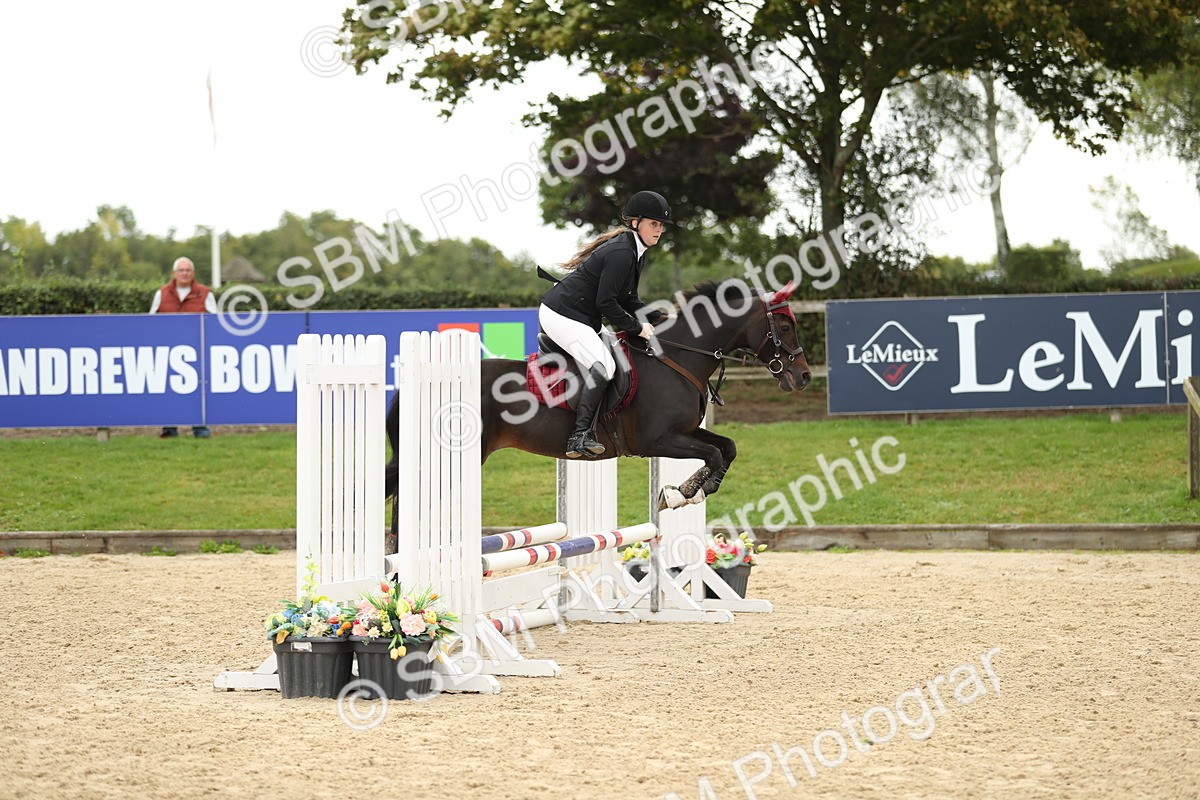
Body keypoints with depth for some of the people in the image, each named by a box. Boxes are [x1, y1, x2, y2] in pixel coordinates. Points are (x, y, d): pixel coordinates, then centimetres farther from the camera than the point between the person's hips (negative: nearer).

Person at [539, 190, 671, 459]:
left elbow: (628, 300, 18)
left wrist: (659, 317, 6)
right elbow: (606, 303, -21)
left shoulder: (635, 252, 13)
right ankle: (580, 436, -31)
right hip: (561, 315, -11)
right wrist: (637, 328, -13)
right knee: (603, 365, -25)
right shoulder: (621, 253, -20)